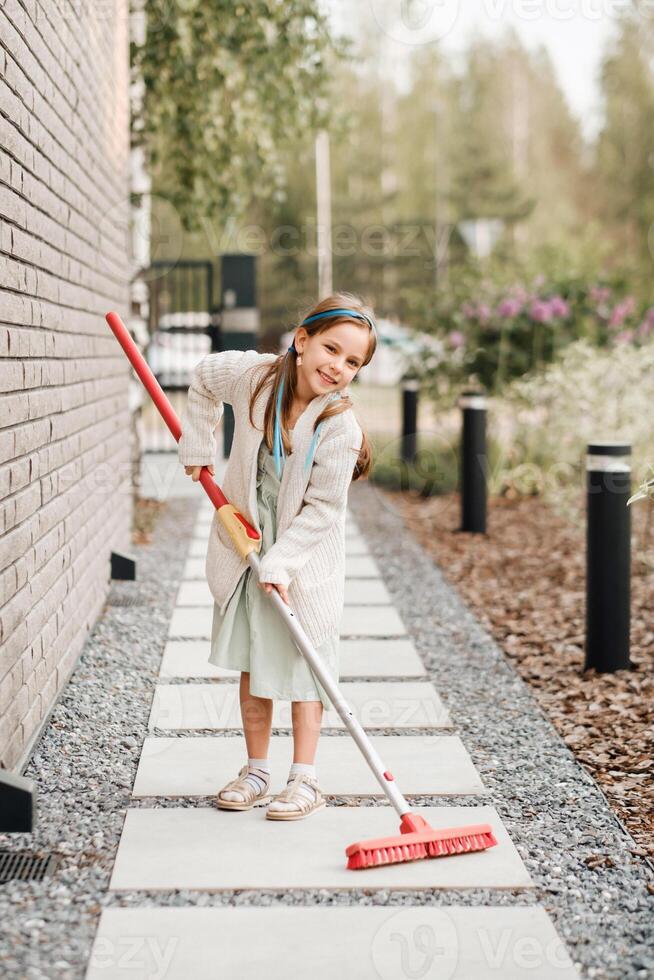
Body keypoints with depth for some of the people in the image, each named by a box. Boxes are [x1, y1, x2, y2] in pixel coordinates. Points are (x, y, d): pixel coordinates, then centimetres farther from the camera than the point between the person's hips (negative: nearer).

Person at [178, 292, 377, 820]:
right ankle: (256, 770, 23)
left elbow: (323, 508, -21)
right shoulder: (253, 373, -16)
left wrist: (281, 563, -25)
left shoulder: (339, 427, -25)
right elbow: (203, 379, 7)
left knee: (302, 660, 2)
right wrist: (197, 448, 6)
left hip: (306, 558, -4)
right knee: (252, 663, 12)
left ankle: (305, 778, 10)